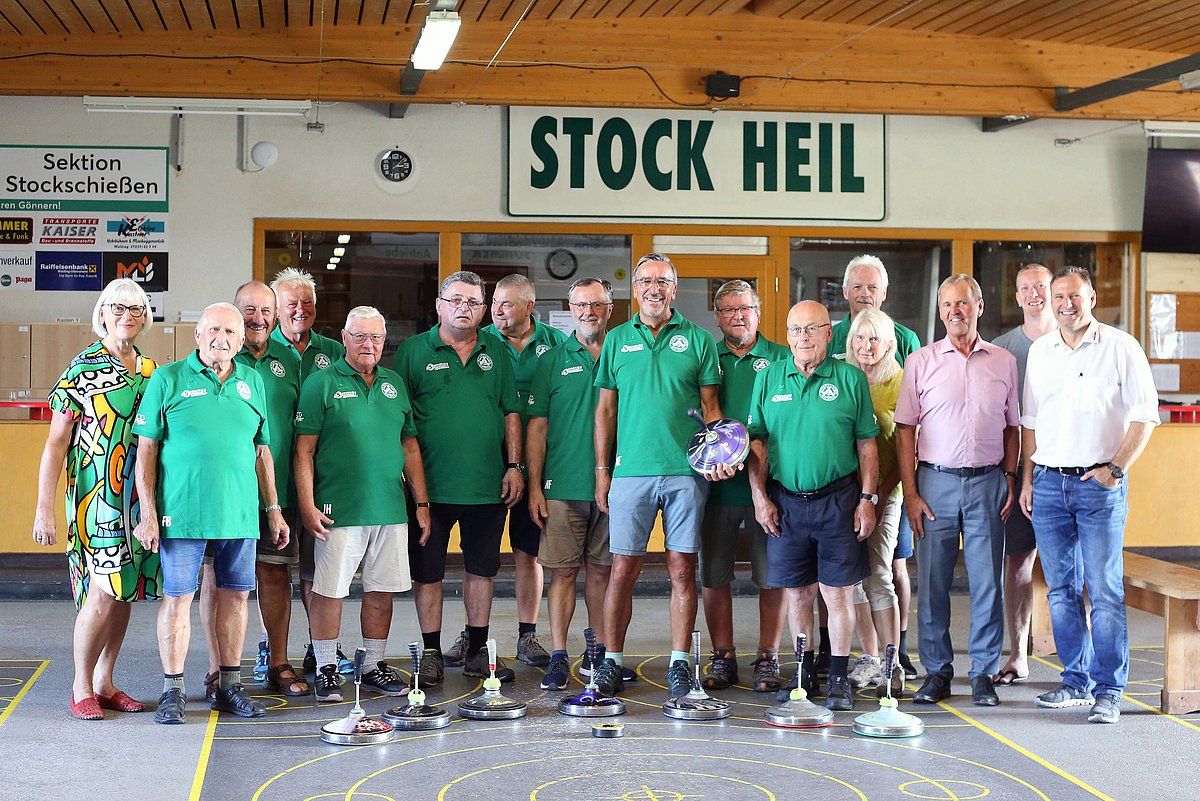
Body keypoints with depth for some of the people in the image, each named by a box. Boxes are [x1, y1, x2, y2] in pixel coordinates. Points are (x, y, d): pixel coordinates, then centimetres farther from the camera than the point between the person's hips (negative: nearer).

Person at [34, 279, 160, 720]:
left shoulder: (152, 369, 11)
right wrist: (44, 507, -10)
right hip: (96, 497, -5)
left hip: (140, 498, 5)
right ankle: (82, 688, 4)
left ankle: (105, 683, 18)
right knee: (103, 591, -10)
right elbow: (55, 443, -5)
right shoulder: (81, 369, -5)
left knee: (126, 589, 7)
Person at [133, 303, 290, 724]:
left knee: (234, 596, 8)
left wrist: (273, 509, 14)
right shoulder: (168, 379, -1)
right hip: (182, 512, -4)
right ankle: (173, 691, 10)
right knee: (178, 598, 0)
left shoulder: (253, 382, 11)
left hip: (240, 513, 4)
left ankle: (229, 687, 19)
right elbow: (146, 450, -2)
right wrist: (149, 513, -8)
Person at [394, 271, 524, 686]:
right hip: (431, 485, -2)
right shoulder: (414, 351, 2)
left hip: (488, 485, 3)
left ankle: (476, 649, 21)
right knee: (427, 571, 3)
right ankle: (431, 653, 13)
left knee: (481, 569, 10)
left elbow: (511, 412, 12)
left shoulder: (496, 352, 10)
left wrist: (514, 466, 3)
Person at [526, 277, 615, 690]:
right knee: (563, 570, 0)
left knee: (601, 570, 8)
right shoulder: (552, 360, 5)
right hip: (563, 486, -1)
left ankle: (600, 651, 18)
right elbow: (537, 427, 4)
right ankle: (558, 657, 4)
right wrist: (534, 487, -2)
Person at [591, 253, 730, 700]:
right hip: (631, 472, 1)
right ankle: (612, 661, 10)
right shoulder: (617, 340, 10)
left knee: (682, 570, 2)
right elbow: (605, 408, 11)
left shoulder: (697, 340, 7)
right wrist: (602, 470, 6)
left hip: (686, 472, 0)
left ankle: (680, 665, 9)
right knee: (623, 570, 0)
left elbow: (710, 408, 8)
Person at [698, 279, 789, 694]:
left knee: (772, 576, 1)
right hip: (715, 484, 2)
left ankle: (768, 658, 11)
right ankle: (722, 657, 16)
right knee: (713, 575, 5)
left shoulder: (782, 359, 6)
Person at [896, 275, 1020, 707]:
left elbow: (1011, 427, 14)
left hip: (987, 482, 1)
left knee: (987, 582, 1)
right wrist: (910, 493, -4)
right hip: (936, 481, -1)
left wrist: (1010, 480, 3)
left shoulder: (1003, 362, 9)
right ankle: (936, 672, 13)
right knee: (933, 582, 2)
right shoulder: (921, 361, 4)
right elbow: (905, 429, 3)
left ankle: (984, 673, 11)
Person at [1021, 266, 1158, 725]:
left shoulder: (1120, 347, -1)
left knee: (1104, 591, -6)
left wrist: (1116, 468, -11)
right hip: (1048, 482, 4)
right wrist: (1028, 479, 10)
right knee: (1061, 590, 8)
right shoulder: (1039, 352, 12)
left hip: (1099, 484, -4)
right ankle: (1076, 682, 18)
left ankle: (1108, 691, 0)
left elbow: (1145, 415, -2)